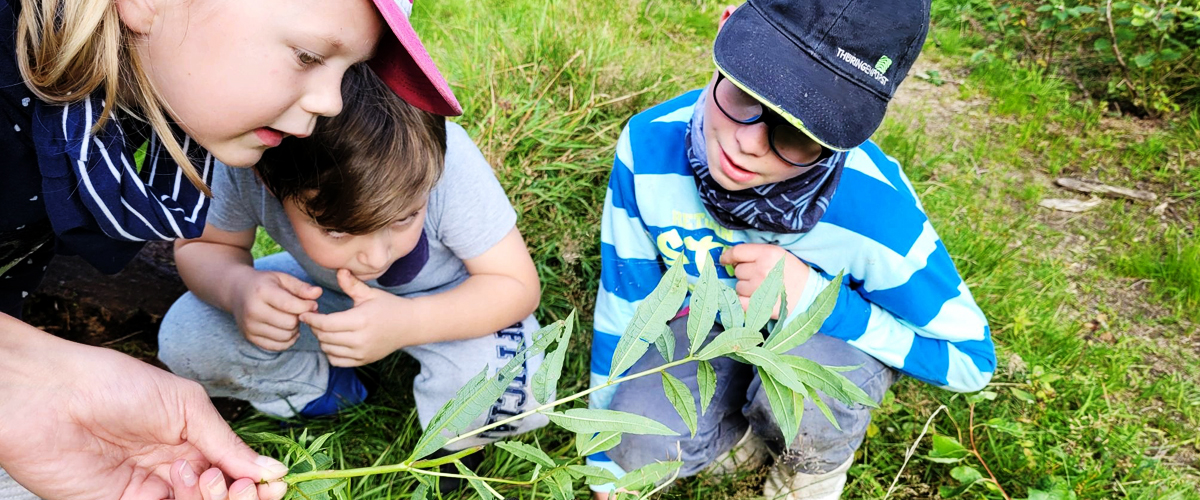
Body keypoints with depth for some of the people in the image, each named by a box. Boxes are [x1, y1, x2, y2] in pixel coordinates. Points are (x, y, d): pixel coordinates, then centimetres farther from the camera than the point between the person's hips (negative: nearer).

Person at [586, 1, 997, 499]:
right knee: (642, 444, -24)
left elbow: (970, 360, -18)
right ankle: (747, 426, 10)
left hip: (841, 342, -1)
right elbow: (622, 306, -13)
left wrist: (815, 299, -35)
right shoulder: (649, 145, -27)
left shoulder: (880, 212, -34)